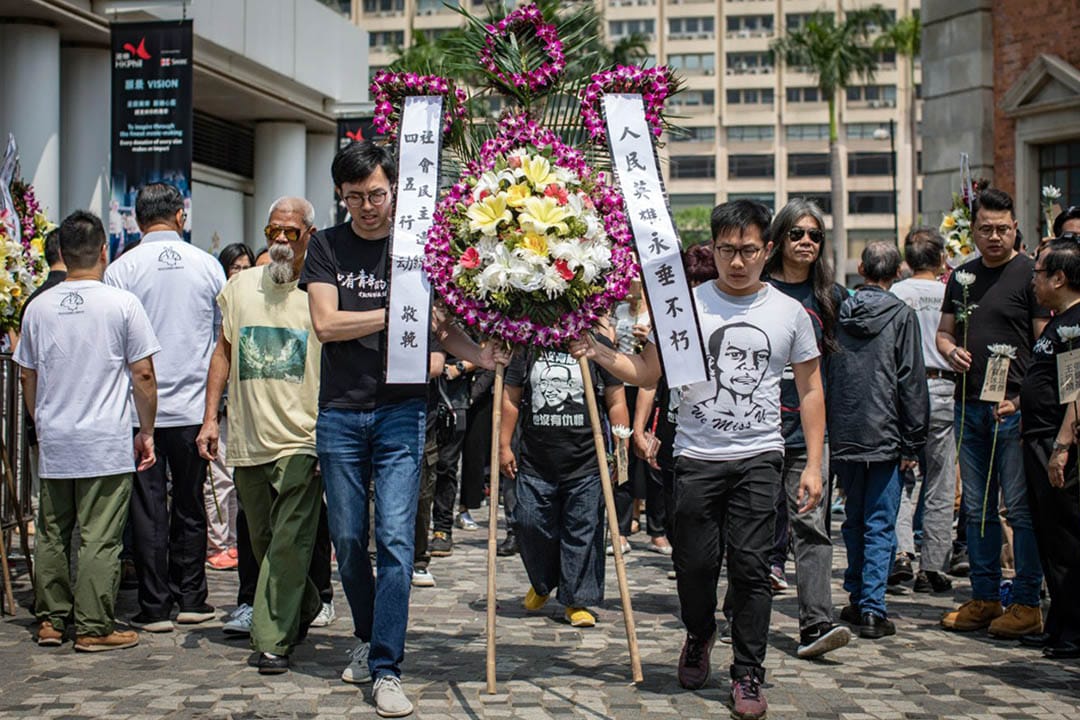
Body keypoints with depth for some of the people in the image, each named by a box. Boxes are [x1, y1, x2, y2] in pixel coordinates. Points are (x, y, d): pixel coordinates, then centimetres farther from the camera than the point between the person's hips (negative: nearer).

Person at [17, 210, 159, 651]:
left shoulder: (38, 307, 5)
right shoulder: (122, 304, -7)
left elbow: (28, 378, 13)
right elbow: (143, 376, -6)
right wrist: (146, 432, 4)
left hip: (54, 442, 4)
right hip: (106, 442, -4)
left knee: (52, 535, 14)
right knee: (100, 539, -1)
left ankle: (51, 620, 20)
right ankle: (94, 628, 2)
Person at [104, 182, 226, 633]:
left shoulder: (122, 269, -5)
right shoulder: (208, 265, 1)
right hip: (194, 406, 2)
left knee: (148, 507, 3)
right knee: (189, 503, 12)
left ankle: (155, 608, 5)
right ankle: (191, 599, 17)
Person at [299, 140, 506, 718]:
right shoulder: (327, 247, 5)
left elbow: (441, 327, 4)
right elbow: (326, 324, -6)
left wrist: (478, 354, -16)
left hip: (400, 411, -1)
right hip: (340, 413, 2)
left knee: (395, 537, -9)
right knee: (348, 539, 10)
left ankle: (386, 668, -5)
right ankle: (367, 638, 33)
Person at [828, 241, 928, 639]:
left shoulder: (839, 312, 5)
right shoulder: (901, 315, -6)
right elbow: (912, 382, -8)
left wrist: (826, 435, 16)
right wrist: (912, 442, -3)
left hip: (842, 437, 4)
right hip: (883, 437, -4)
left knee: (854, 520, 16)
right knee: (880, 525, 0)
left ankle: (857, 599, 23)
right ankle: (872, 609, -4)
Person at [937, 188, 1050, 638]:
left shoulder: (1029, 273, -4)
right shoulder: (962, 276, 14)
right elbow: (944, 331, 22)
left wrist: (1021, 398, -19)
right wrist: (950, 351, -2)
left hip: (1014, 408, -6)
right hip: (969, 405, 6)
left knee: (1020, 508, -4)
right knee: (976, 508, 11)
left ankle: (1027, 602, 3)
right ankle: (984, 597, 19)